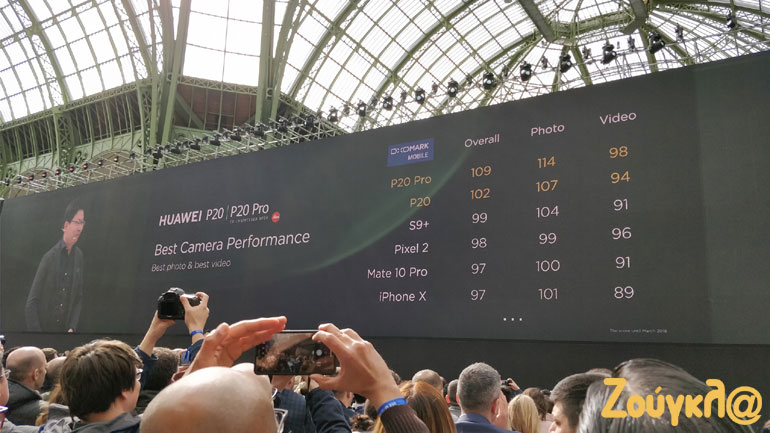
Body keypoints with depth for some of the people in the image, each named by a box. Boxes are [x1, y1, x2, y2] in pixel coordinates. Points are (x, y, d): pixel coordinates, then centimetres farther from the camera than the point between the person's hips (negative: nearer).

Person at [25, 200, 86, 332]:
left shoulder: (79, 256, 2)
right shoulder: (49, 257, -9)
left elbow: (79, 298, 5)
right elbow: (32, 301, -7)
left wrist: (72, 328, -5)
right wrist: (35, 332, -14)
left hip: (64, 330, 3)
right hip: (42, 327, -3)